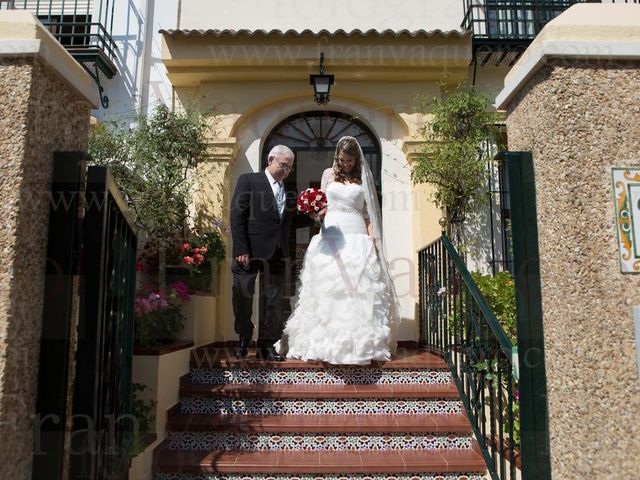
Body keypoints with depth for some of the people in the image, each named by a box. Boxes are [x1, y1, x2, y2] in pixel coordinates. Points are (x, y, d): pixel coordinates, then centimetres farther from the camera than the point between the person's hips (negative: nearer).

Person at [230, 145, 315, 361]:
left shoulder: (289, 193, 17)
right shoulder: (248, 180, 2)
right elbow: (237, 215, -7)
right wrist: (241, 250, -15)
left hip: (277, 254, 5)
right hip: (250, 251, -4)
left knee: (273, 301, 7)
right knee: (243, 297, 5)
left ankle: (266, 345, 18)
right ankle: (244, 340, 26)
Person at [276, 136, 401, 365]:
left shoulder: (363, 179, 12)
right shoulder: (329, 174, 14)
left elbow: (367, 212, 9)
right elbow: (321, 205, 14)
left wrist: (373, 238, -4)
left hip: (357, 236, -1)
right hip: (331, 234, 1)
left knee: (359, 288, -6)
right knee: (327, 288, -3)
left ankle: (360, 341, 0)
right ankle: (327, 340, 3)